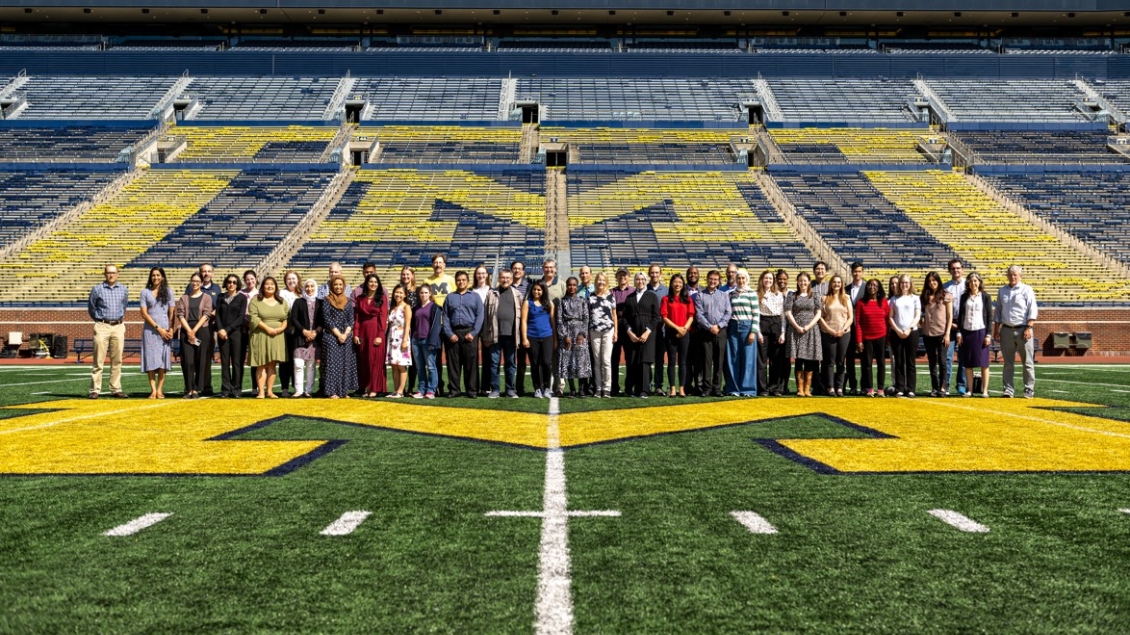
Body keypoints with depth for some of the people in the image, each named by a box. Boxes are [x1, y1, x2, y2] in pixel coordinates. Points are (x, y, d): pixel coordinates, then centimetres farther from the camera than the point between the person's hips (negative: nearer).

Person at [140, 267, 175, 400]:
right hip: (150, 329, 0)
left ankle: (159, 390, 1)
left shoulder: (168, 291, 10)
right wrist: (158, 328, -7)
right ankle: (153, 390, -4)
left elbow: (172, 312, 8)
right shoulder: (145, 292, 7)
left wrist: (170, 328, -5)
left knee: (163, 360, -2)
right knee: (150, 360, -4)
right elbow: (144, 313, 1)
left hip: (165, 330, 1)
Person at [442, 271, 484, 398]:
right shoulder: (450, 297, 15)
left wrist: (473, 333, -9)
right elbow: (445, 317, 8)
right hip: (453, 334, 2)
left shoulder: (475, 296, 11)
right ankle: (453, 390, 8)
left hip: (469, 333, -2)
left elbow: (479, 316, 2)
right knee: (453, 363, 2)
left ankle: (472, 390, 3)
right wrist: (449, 333, -5)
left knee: (471, 363, -2)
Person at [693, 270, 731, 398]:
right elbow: (699, 315, -3)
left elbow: (728, 313, 3)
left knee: (719, 362, 3)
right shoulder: (700, 295, 5)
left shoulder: (724, 295, 11)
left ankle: (717, 388, 7)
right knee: (706, 361, -2)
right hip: (705, 332, -2)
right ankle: (706, 388, 1)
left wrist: (718, 326, -9)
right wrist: (710, 327, -12)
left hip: (721, 331, 2)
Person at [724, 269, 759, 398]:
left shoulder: (752, 293, 1)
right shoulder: (731, 293, 11)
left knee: (748, 358, -1)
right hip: (733, 327, 3)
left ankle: (748, 389, 5)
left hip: (747, 326, -3)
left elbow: (756, 313, -3)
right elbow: (728, 311, 14)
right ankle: (734, 388, 9)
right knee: (733, 359, 3)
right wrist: (726, 328, 5)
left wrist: (753, 331, -9)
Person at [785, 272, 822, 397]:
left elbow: (818, 314, 5)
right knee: (798, 360, -3)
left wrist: (809, 326, -9)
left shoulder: (814, 297, 10)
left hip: (811, 330, 1)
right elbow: (788, 313, 1)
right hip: (796, 330, -1)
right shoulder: (792, 296, 7)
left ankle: (807, 388, 4)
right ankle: (800, 389, 1)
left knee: (809, 361, -1)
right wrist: (797, 327, -10)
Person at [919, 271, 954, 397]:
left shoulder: (946, 296, 0)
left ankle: (942, 388, -1)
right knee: (932, 362, 7)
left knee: (942, 361, -5)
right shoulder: (925, 297, 10)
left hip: (941, 333, -4)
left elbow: (950, 316, -2)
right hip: (928, 333, 4)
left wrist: (947, 334, -8)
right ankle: (934, 388, 10)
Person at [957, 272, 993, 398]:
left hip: (981, 332, -2)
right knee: (967, 363, 3)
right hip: (966, 332, 3)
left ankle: (985, 390, 3)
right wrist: (959, 332, 2)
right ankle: (969, 390, 8)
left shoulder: (985, 297, 3)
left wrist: (988, 335, -6)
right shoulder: (964, 297, 10)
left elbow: (989, 316, 1)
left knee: (983, 363, 0)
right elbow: (960, 315, 10)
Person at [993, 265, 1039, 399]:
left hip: (1023, 330, -4)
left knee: (1028, 362, 0)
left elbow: (1032, 310, -4)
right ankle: (1008, 389, 9)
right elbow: (998, 312, 17)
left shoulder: (1026, 290, 1)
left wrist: (1029, 328, -13)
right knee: (1008, 363, 5)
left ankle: (1029, 390, 4)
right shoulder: (1002, 291, 14)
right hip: (1006, 330, 4)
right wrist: (996, 330, 11)